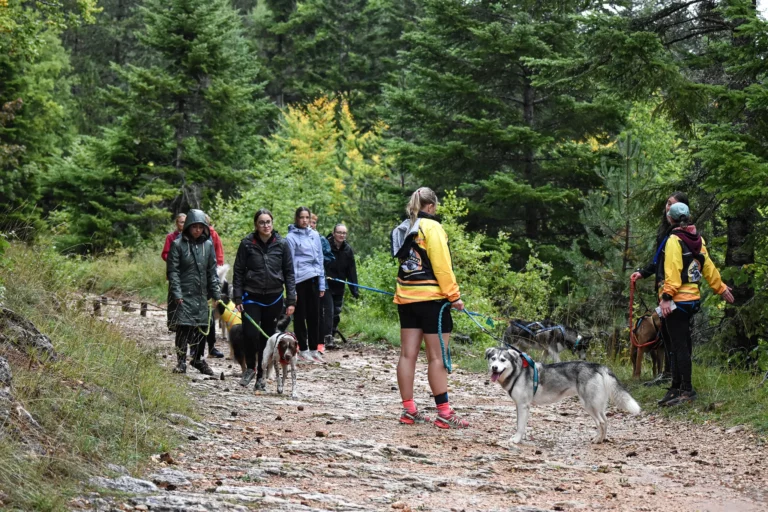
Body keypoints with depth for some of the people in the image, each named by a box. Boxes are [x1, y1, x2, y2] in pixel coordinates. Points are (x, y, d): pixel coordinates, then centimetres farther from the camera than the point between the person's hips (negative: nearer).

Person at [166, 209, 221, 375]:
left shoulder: (208, 245, 7)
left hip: (202, 294, 4)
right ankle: (181, 362, 4)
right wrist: (176, 293, -14)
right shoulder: (178, 245, -5)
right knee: (183, 328, -5)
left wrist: (216, 293, 6)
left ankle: (198, 359, 23)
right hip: (183, 294, -4)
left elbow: (212, 270, 11)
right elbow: (172, 271, -6)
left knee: (202, 327, 8)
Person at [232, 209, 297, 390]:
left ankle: (261, 376, 17)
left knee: (267, 338, 5)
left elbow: (289, 273, 5)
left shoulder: (281, 244, 2)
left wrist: (291, 300, 0)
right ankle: (250, 367, 9)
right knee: (250, 333, -15)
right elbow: (238, 272, 2)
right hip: (252, 296, -1)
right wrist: (237, 298, -4)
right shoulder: (247, 244, -1)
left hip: (274, 298, 1)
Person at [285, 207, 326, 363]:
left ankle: (314, 349, 15)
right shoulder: (291, 237, -5)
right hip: (300, 280, -5)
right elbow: (290, 264, -7)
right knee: (300, 316, 3)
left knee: (314, 315, 8)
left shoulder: (315, 235, 11)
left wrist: (322, 284, 12)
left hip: (314, 280, 5)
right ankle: (303, 350, 8)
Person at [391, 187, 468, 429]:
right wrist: (454, 295, -11)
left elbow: (404, 262, 15)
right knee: (437, 357, -5)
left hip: (406, 298, 7)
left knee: (408, 354, 7)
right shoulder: (431, 227, -10)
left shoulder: (403, 229, 13)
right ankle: (444, 414, -4)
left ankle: (409, 410, 9)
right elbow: (442, 265, -15)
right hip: (431, 298, -7)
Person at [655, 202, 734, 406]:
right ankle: (677, 388, 19)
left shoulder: (674, 241, -13)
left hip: (677, 301, -9)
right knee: (680, 345, 14)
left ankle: (686, 390, -5)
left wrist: (666, 297, -25)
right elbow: (708, 267, 17)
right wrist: (721, 289, 27)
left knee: (679, 346, -6)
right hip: (692, 299, 9)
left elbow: (672, 272, -22)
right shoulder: (697, 240, 11)